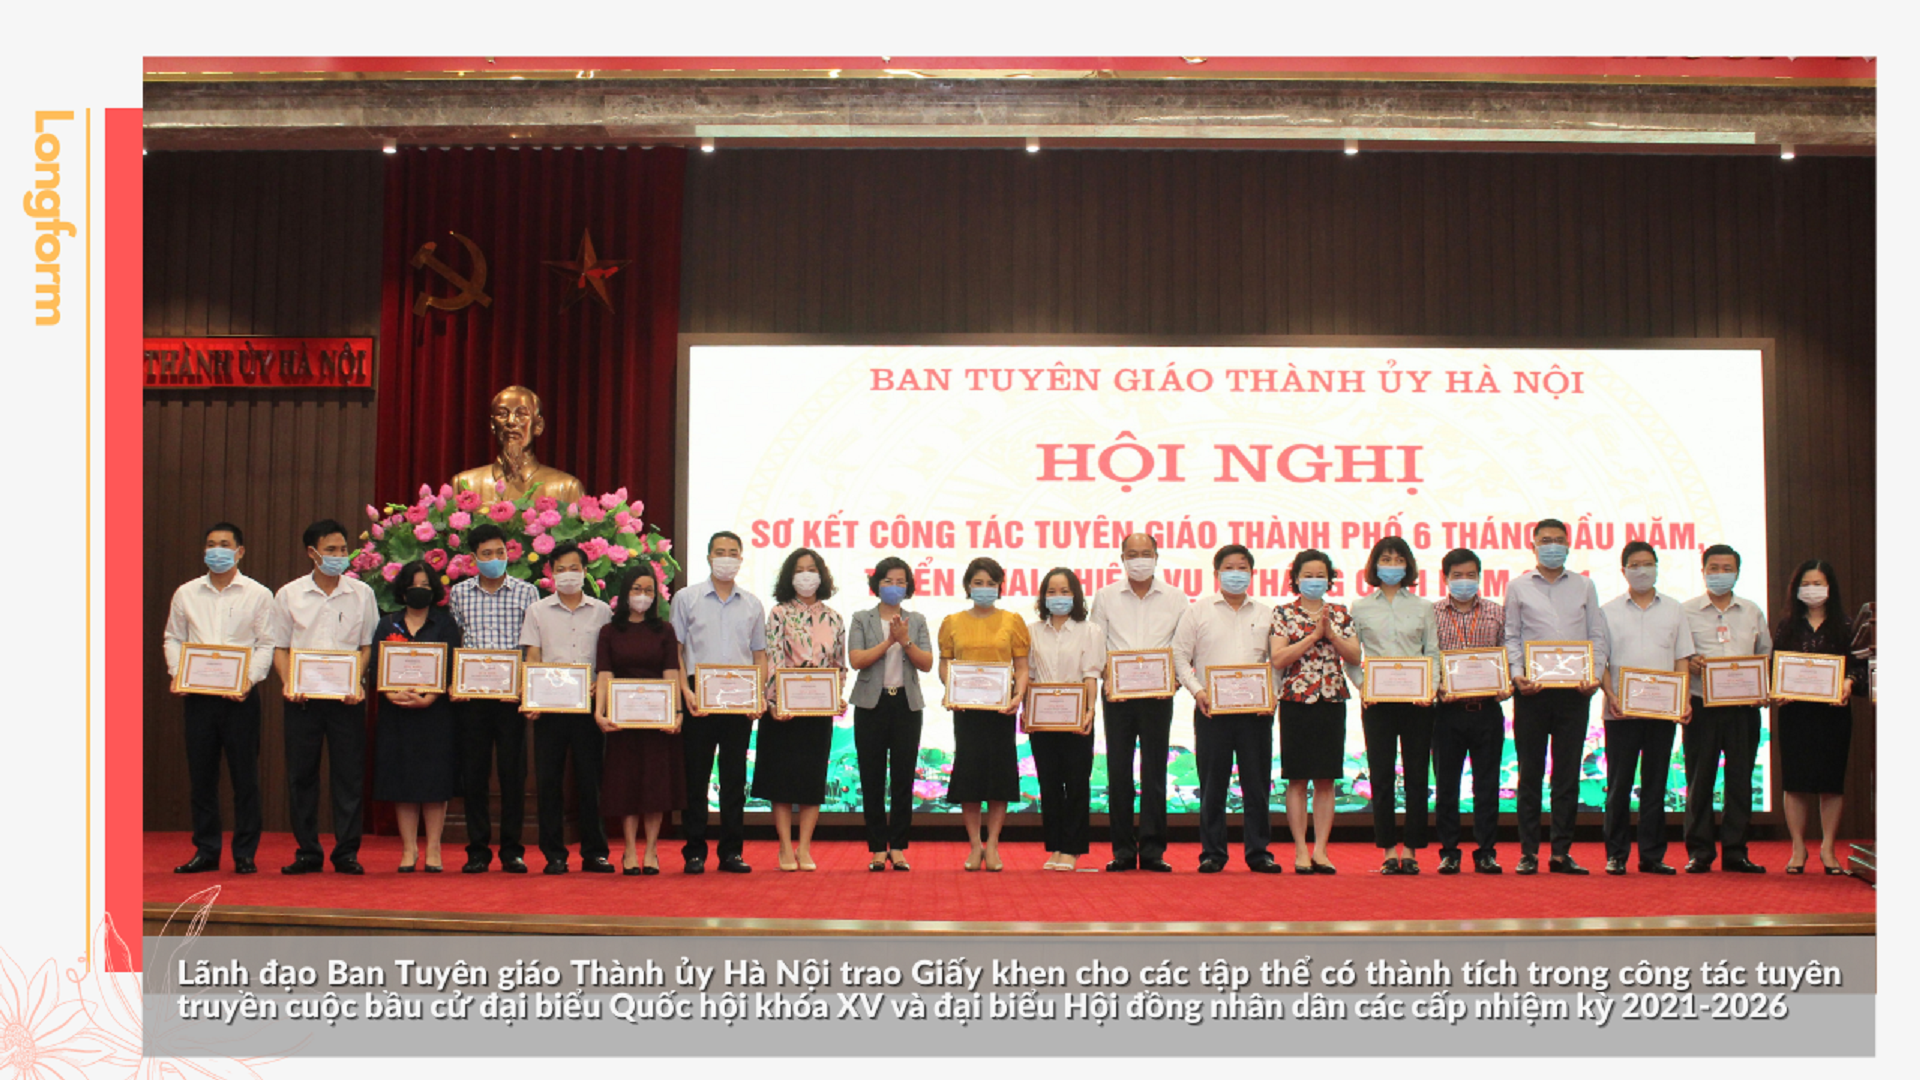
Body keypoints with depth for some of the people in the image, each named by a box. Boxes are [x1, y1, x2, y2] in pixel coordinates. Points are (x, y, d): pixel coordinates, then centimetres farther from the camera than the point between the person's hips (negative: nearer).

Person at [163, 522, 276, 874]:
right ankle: (205, 850, 14)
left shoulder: (258, 594, 4)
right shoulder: (186, 594, 12)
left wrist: (250, 678, -14)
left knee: (244, 776, -1)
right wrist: (177, 673, -4)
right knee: (201, 775, 6)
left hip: (240, 696, -3)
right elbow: (172, 638, 14)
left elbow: (266, 644, 1)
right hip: (197, 695, 3)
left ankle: (245, 854, 6)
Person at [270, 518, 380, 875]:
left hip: (347, 697, 0)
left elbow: (368, 645, 7)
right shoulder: (289, 595, 7)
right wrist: (288, 683, -8)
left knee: (349, 775, -1)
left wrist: (357, 683, -8)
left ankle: (347, 852, 5)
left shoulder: (361, 594, 6)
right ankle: (307, 852, 12)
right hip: (302, 697, 1)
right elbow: (280, 647, 8)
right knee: (301, 775, 3)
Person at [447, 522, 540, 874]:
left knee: (514, 771, 1)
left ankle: (512, 849, 10)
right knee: (473, 772, 3)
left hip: (512, 694, -1)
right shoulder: (459, 593, 10)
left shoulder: (526, 592, 5)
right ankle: (478, 850, 12)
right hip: (470, 695, 1)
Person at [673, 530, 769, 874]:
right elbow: (675, 650, 2)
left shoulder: (752, 605, 14)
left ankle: (732, 851, 11)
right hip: (700, 697, -2)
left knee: (735, 777, 5)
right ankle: (694, 852, 6)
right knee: (695, 775, 0)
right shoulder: (686, 598, 6)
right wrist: (686, 691, -11)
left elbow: (759, 654, 15)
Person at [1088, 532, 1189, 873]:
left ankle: (1152, 850, 4)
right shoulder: (1106, 597, 8)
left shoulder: (1175, 598, 7)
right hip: (1117, 693, 1)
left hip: (1158, 694, 0)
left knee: (1155, 771, 0)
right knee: (1118, 771, 1)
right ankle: (1122, 850, 6)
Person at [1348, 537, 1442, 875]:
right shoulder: (1360, 608, 8)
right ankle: (1389, 850, 7)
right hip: (1377, 702, 0)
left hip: (1416, 699, 0)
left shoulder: (1424, 607, 9)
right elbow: (1350, 657, 7)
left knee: (1416, 776, 1)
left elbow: (1433, 654, 7)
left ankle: (1410, 850, 7)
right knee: (1381, 777, 0)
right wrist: (1362, 686, -9)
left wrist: (1430, 688, -9)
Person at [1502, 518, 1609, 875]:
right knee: (1530, 772, 1)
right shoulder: (1518, 587, 9)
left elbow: (1597, 635, 11)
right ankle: (1528, 852, 5)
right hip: (1532, 690, -1)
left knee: (1568, 773, 2)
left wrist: (1595, 674, -4)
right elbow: (1511, 637, 8)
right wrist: (1517, 674, -8)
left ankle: (1562, 852, 7)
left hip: (1574, 690, 1)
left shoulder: (1584, 586, 13)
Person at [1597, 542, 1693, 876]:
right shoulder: (1608, 611, 6)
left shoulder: (1673, 610, 12)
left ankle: (1652, 855, 10)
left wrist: (1684, 699, -3)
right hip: (1621, 710, -2)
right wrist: (1610, 694, -13)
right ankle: (1616, 854, 7)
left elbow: (1682, 659, 10)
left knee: (1655, 784, 5)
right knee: (1619, 784, 0)